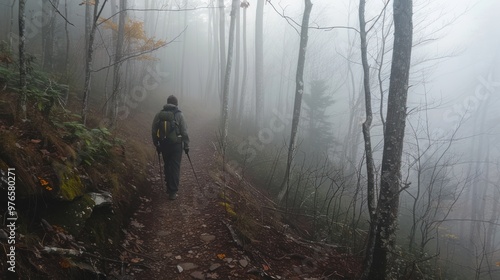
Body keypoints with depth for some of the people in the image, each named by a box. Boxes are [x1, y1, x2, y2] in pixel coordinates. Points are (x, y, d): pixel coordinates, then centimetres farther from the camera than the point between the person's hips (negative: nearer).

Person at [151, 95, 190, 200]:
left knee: (167, 166, 18)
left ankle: (169, 187, 29)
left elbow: (154, 132, 5)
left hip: (163, 144, 3)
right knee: (175, 168, 2)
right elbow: (184, 132, -9)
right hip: (176, 144, -3)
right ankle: (173, 192, 1)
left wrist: (157, 145, 15)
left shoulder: (159, 115, 3)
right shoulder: (179, 115, -8)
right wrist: (186, 146, 0)